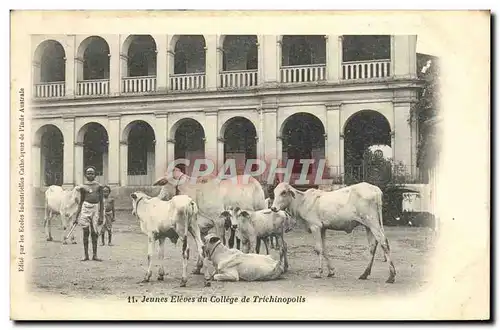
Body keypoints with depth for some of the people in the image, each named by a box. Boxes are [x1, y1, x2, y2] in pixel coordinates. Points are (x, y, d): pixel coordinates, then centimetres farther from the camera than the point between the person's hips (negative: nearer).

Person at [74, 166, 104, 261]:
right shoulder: (83, 186, 7)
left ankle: (95, 255, 6)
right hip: (86, 208, 1)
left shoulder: (98, 186, 4)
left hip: (96, 209, -1)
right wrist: (77, 215, 11)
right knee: (86, 232, 0)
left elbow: (101, 201, 3)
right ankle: (86, 255, 4)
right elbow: (81, 201, 13)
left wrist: (101, 215, -3)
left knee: (94, 233, 1)